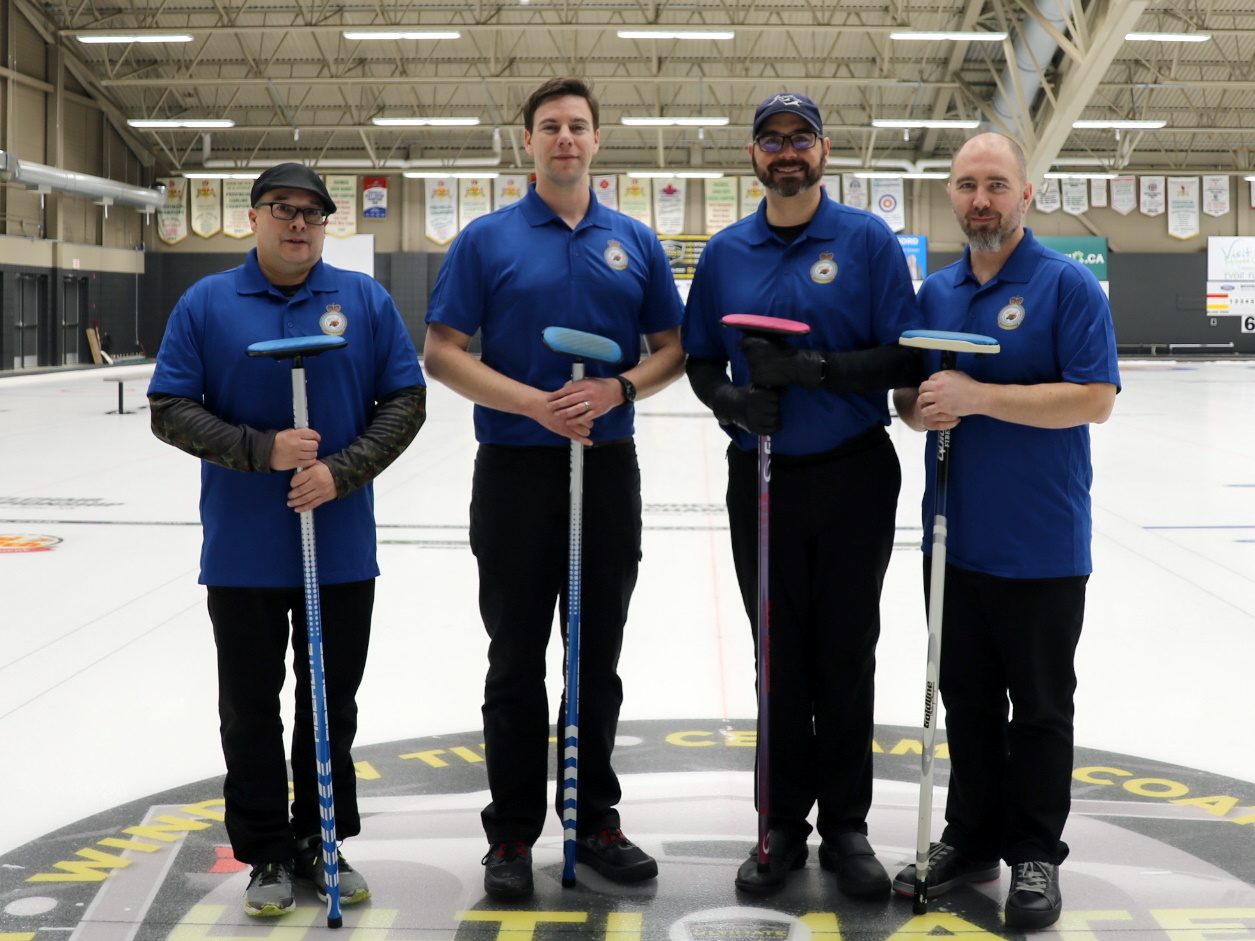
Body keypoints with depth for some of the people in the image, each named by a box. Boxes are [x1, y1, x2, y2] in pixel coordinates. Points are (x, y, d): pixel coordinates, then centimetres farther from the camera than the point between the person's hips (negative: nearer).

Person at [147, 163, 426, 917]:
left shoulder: (366, 301, 1)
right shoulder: (207, 304, -1)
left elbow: (406, 401, -1)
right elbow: (171, 409, -4)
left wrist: (341, 471, -14)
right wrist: (262, 450, -18)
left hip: (342, 547, 1)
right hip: (242, 550, -1)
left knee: (332, 703, 12)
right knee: (251, 708, 8)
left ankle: (323, 842, 26)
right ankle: (268, 854, 21)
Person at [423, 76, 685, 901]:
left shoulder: (636, 243, 8)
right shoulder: (488, 239, 0)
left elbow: (672, 350, 9)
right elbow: (442, 352, -4)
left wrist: (618, 388, -12)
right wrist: (534, 404, -17)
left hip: (609, 468, 2)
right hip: (516, 469, -2)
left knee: (598, 657, 10)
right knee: (517, 662, 4)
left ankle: (595, 817, 22)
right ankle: (513, 833, 13)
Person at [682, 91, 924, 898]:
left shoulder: (868, 240, -3)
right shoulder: (725, 253, 6)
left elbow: (905, 360, -7)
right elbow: (701, 361, 10)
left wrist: (816, 368, -21)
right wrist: (733, 400, -11)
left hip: (855, 475, -2)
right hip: (762, 477, 2)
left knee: (846, 656, 6)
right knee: (780, 657, 9)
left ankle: (846, 826, 17)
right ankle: (784, 825, 19)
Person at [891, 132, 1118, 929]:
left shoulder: (1067, 286, -8)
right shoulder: (935, 292, 10)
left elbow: (1096, 399, -17)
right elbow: (906, 393, 16)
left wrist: (978, 396, -22)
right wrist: (921, 409, -9)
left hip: (1041, 543, -5)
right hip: (956, 536, 5)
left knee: (1040, 706, 6)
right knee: (967, 699, 14)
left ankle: (1035, 854, 18)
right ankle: (971, 838, 26)